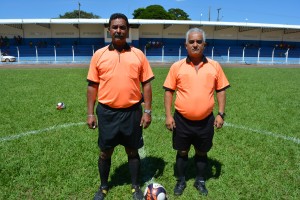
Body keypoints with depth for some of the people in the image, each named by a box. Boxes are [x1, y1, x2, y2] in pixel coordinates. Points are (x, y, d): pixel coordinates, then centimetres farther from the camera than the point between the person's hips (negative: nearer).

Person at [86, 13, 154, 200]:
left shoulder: (138, 55, 1)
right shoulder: (99, 55, 1)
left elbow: (146, 84, 2)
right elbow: (92, 86, 4)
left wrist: (147, 111, -3)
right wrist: (90, 113, 1)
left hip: (132, 112, 0)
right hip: (107, 112, 1)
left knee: (133, 151, 14)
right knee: (105, 152, 15)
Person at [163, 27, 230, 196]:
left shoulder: (215, 66, 1)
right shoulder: (177, 66, -3)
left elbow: (221, 90, 5)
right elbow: (169, 91, -1)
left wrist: (221, 114, -1)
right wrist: (168, 115, -6)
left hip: (206, 121, 1)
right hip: (182, 120, -1)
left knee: (202, 153, 16)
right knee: (182, 152, 14)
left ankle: (200, 181, 38)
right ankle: (181, 181, 35)